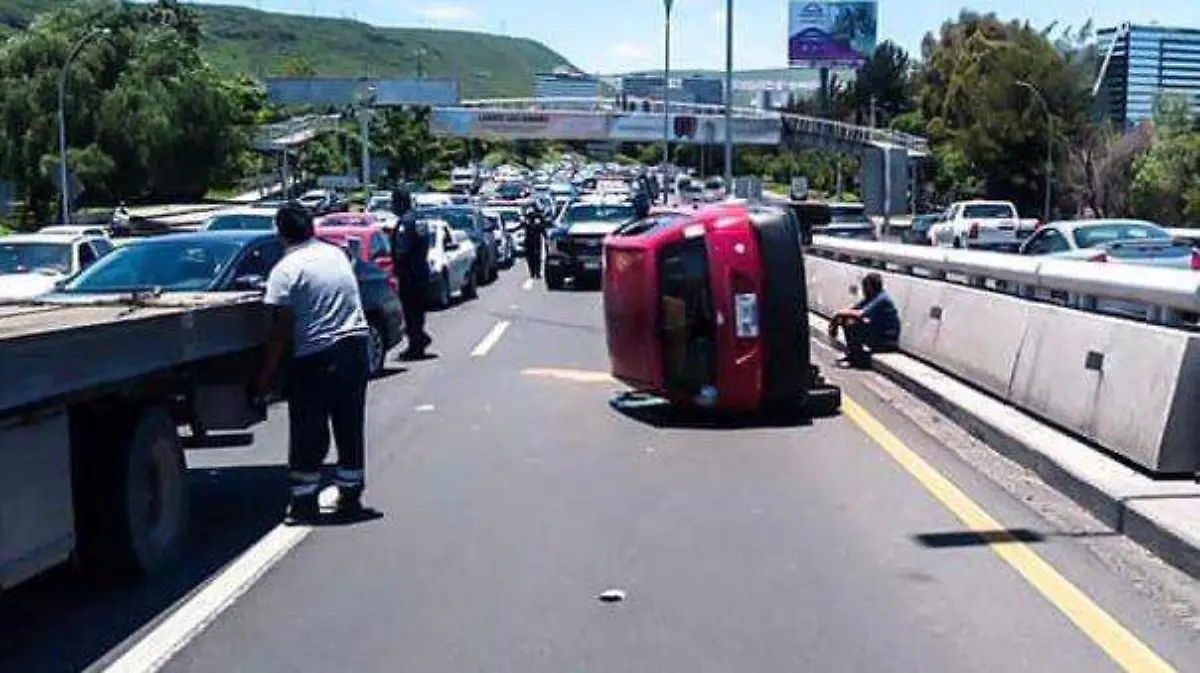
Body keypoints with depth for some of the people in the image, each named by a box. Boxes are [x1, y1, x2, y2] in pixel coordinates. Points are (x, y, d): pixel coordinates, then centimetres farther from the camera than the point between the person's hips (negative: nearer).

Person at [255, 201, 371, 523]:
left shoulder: (285, 270, -11)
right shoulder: (337, 254, 9)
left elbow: (281, 329, -13)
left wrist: (267, 375, -7)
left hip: (315, 357, -6)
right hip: (355, 346, 6)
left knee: (309, 435, 5)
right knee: (350, 428, 14)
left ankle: (304, 502, 10)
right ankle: (350, 497, 21)